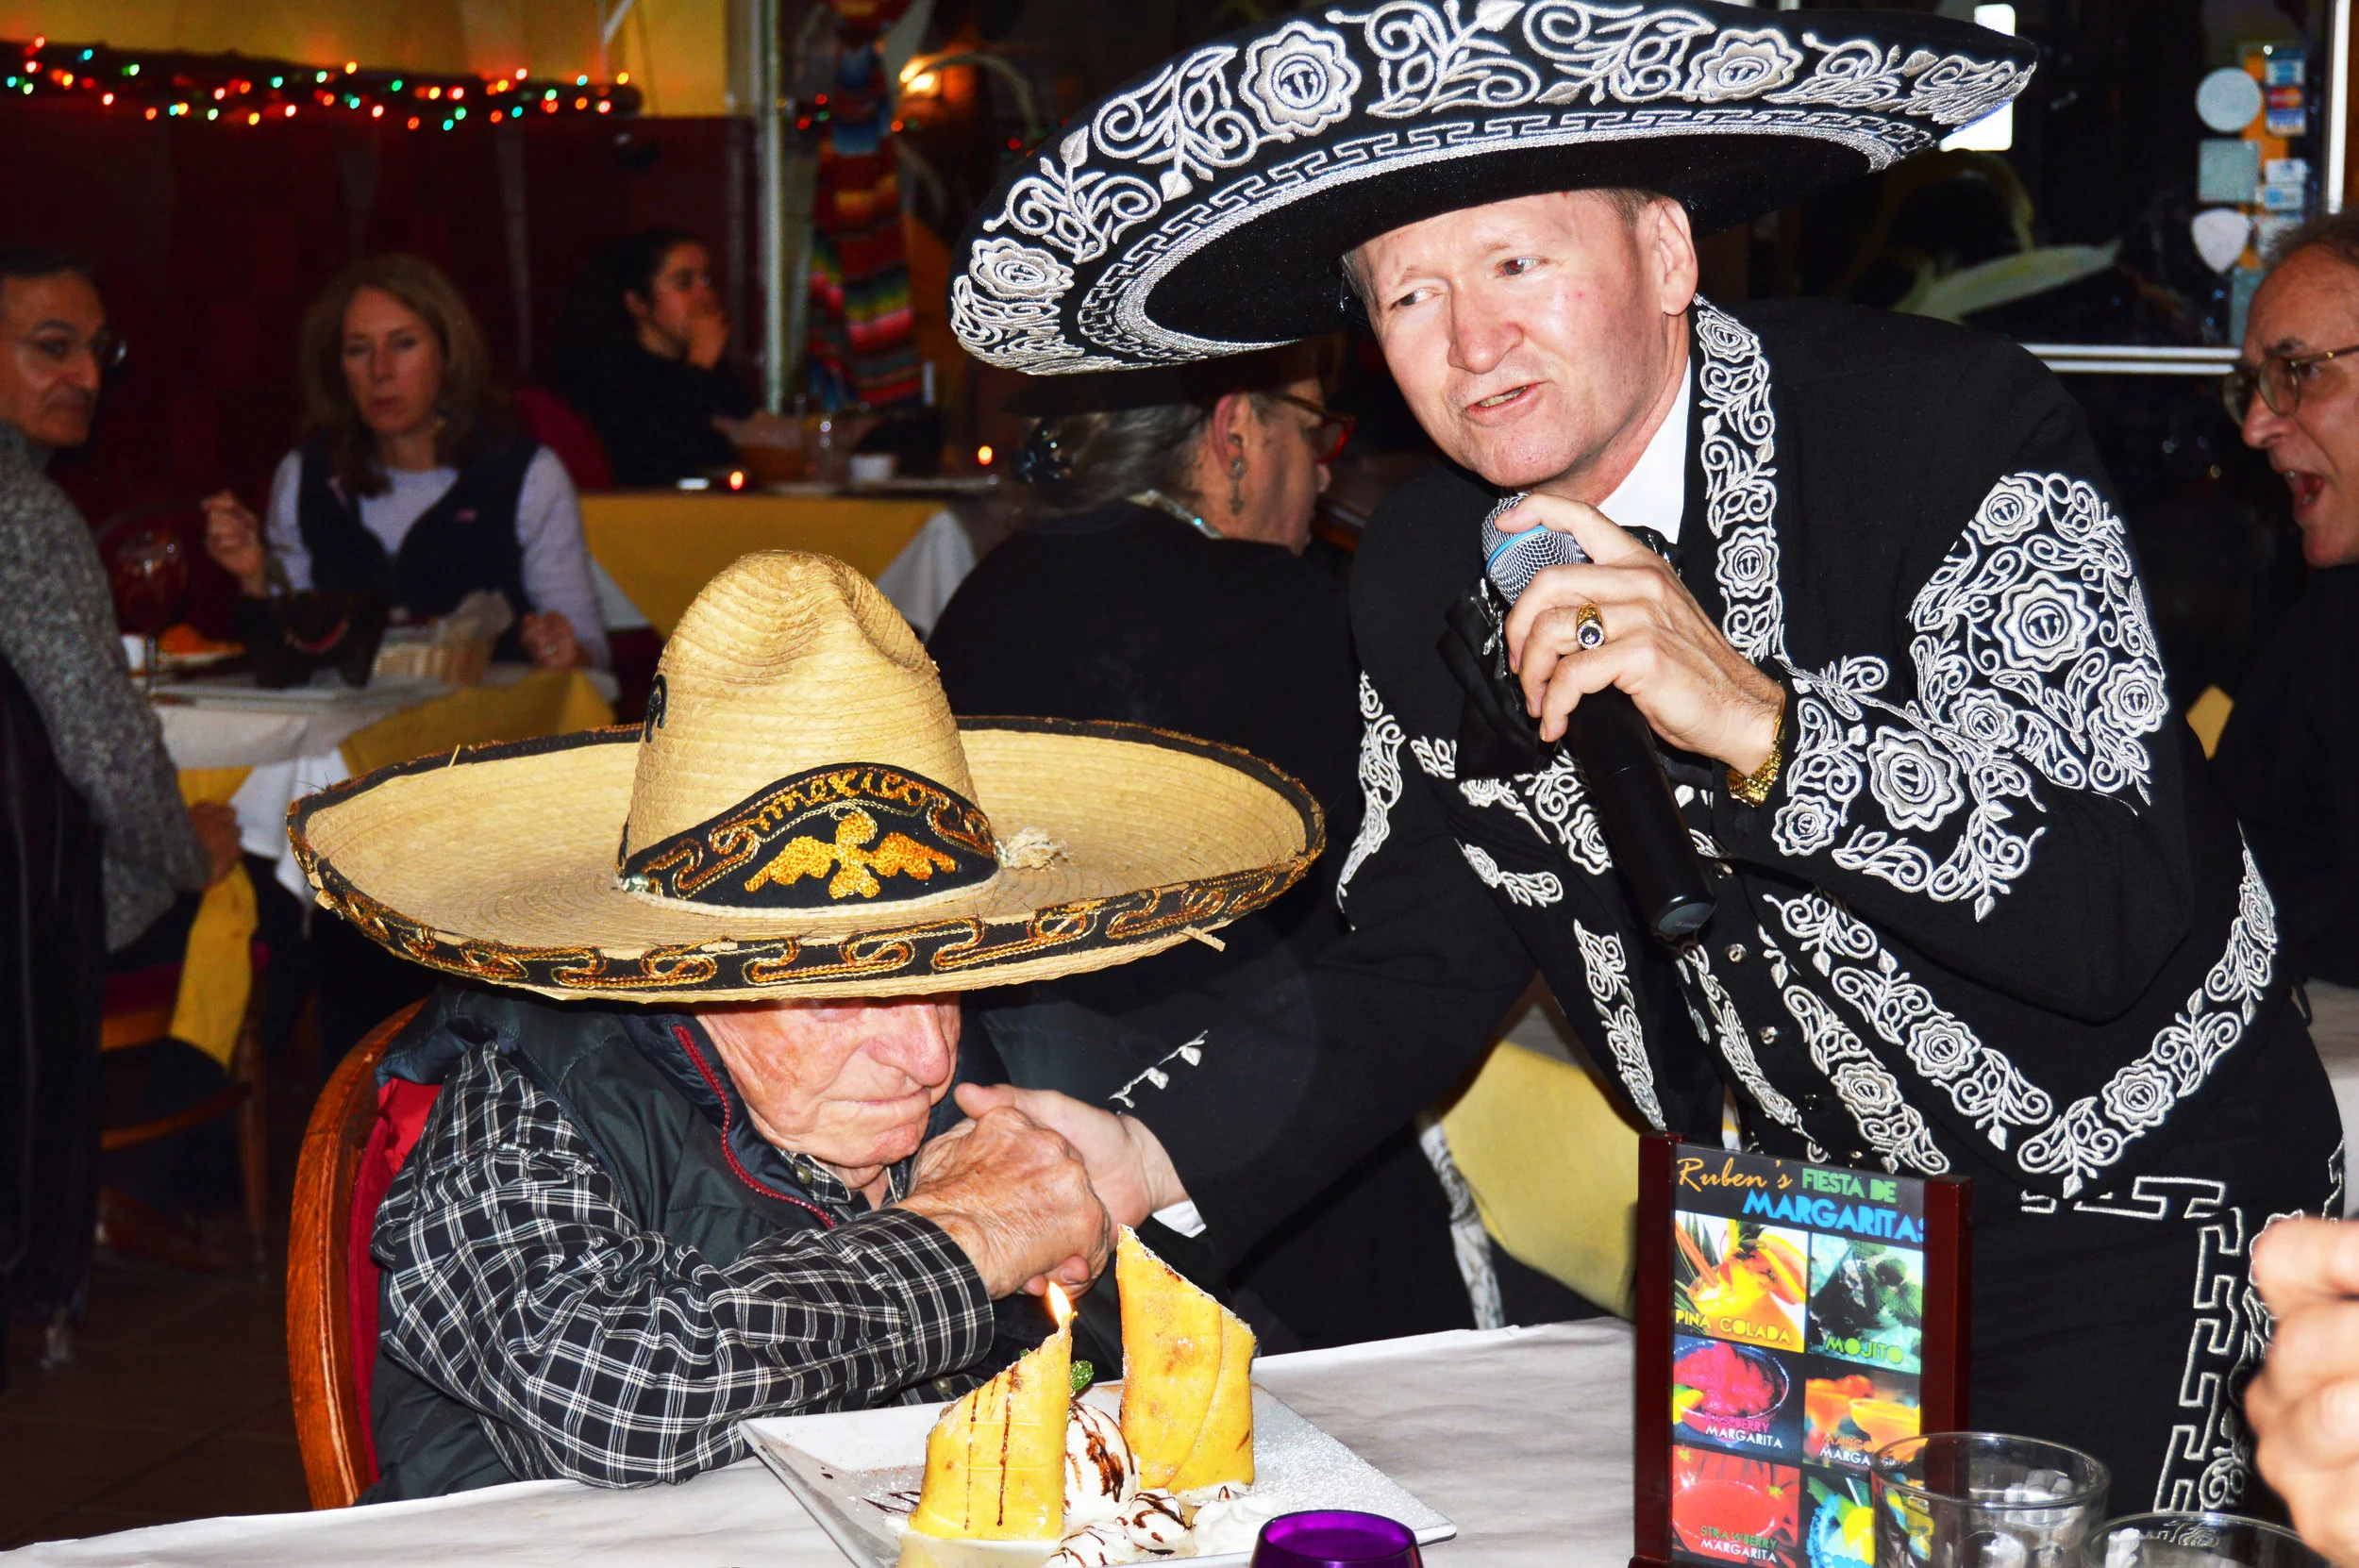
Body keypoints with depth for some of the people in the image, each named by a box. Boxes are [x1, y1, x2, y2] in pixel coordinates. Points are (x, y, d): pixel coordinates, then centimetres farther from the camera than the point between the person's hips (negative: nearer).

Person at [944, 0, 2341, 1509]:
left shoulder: (1951, 425, -20)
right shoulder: (1423, 576, -2)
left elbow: (2120, 916, -26)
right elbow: (1423, 961, 4)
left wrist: (1759, 719, -38)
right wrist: (1156, 1155, -12)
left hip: (2116, 1201, -4)